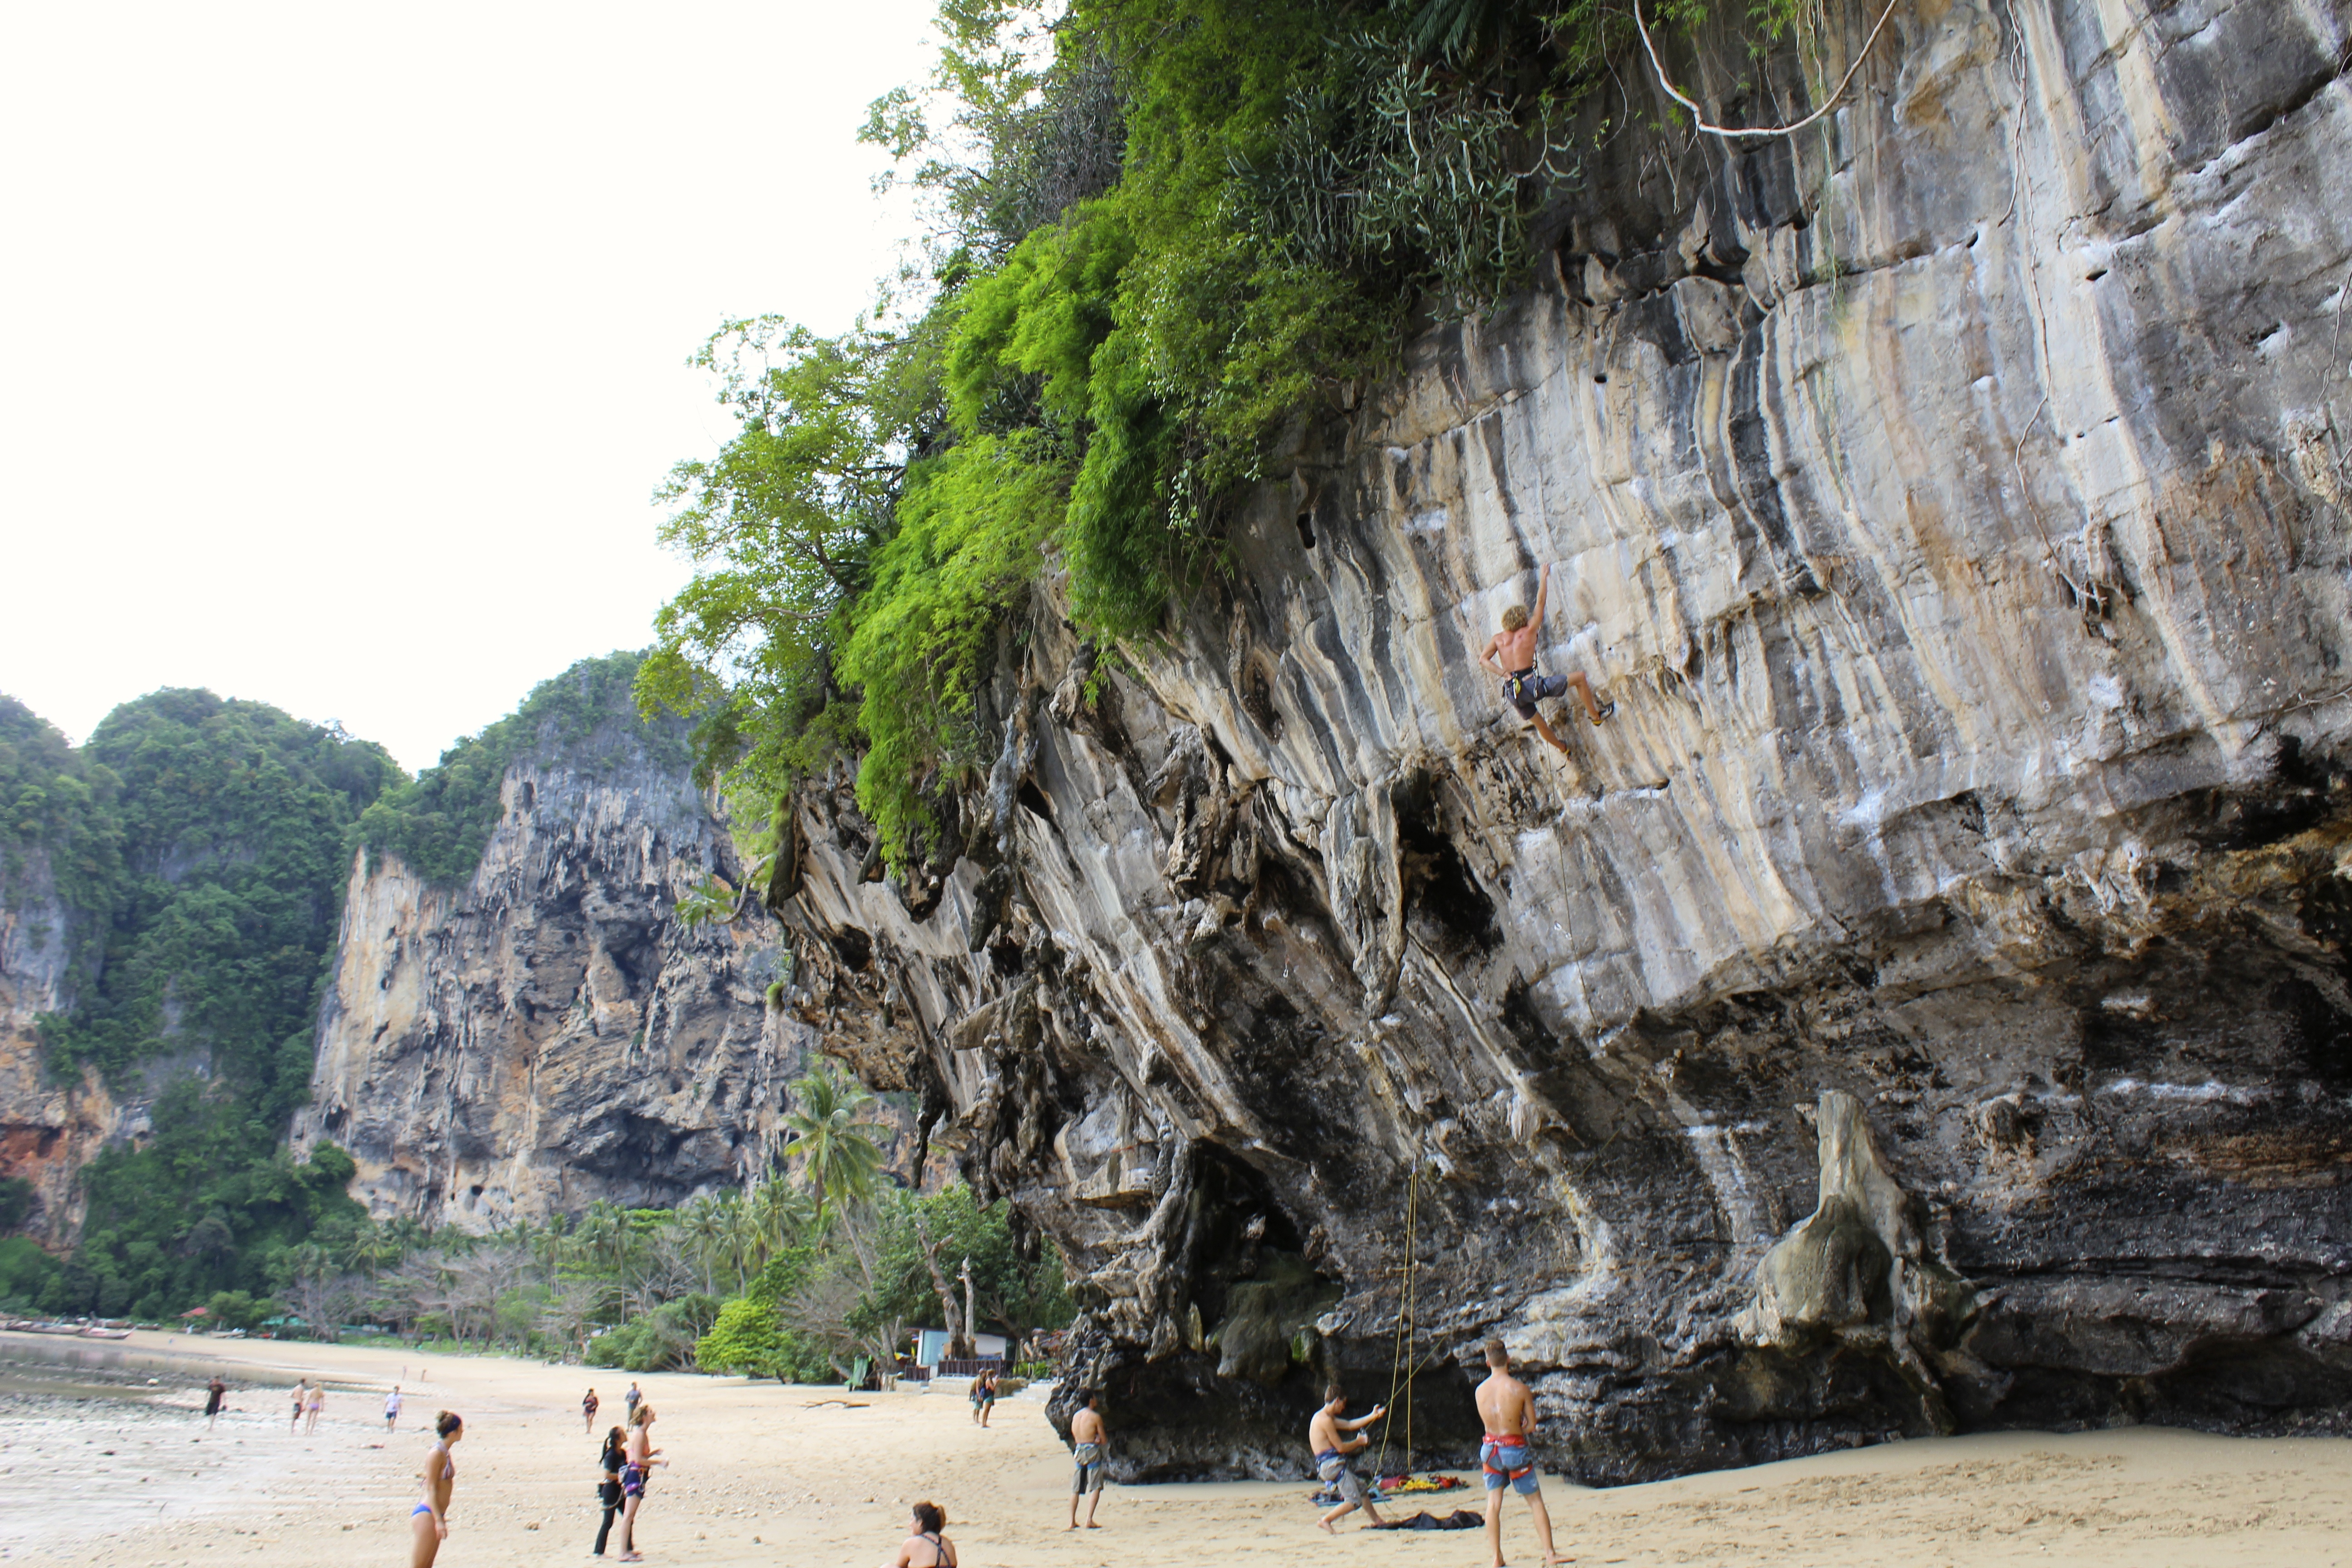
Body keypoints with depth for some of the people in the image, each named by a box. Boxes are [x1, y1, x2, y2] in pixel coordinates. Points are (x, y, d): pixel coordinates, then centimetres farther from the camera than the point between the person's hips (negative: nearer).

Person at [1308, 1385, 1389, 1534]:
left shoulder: (1323, 1417, 17)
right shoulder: (1326, 1420, -17)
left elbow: (1350, 1425, 21)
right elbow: (1341, 1447, -16)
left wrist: (1373, 1416, 19)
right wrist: (1359, 1442, 1)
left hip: (1332, 1464, 11)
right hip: (1332, 1464, -11)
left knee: (1361, 1486, 24)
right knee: (1354, 1501, -9)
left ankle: (1377, 1520, 34)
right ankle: (1325, 1521, -5)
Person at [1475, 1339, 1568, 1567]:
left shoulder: (1480, 1391, -3)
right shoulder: (1520, 1389, -12)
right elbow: (1532, 1425, -5)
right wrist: (1516, 1427, 8)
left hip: (1490, 1447, 3)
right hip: (1515, 1449, -3)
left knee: (1493, 1503, 8)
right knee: (1536, 1501, 9)